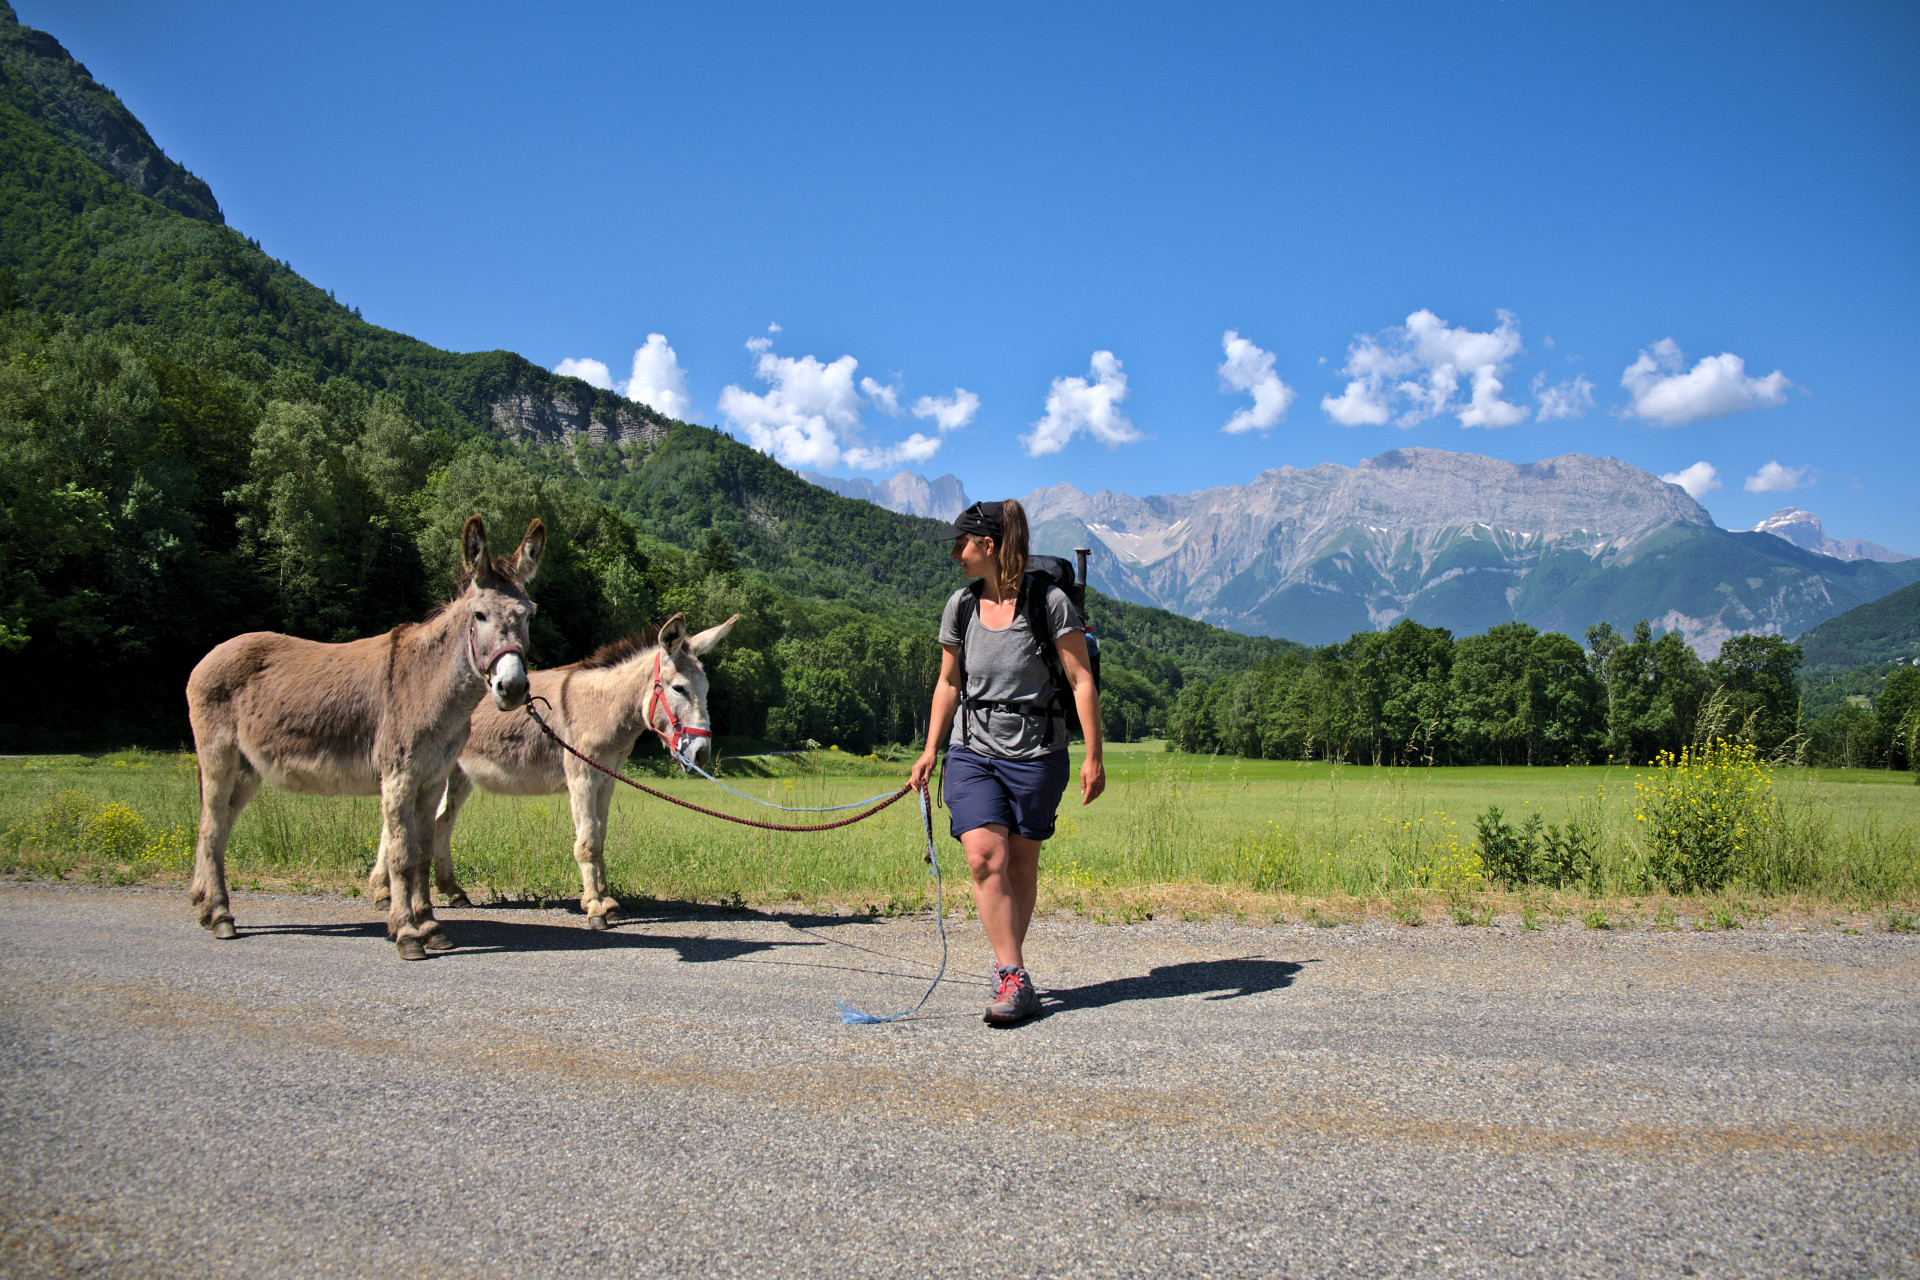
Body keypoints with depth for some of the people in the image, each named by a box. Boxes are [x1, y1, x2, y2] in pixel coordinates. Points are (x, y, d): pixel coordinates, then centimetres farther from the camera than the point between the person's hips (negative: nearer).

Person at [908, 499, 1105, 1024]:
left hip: (1036, 750, -3)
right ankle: (1015, 979, -9)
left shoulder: (1049, 601, -8)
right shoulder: (960, 606, 6)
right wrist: (930, 750, 11)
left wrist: (1093, 756, -10)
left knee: (1020, 862, 4)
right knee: (984, 856, -13)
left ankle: (1008, 973, 20)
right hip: (973, 748, 3)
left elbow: (1082, 680, -7)